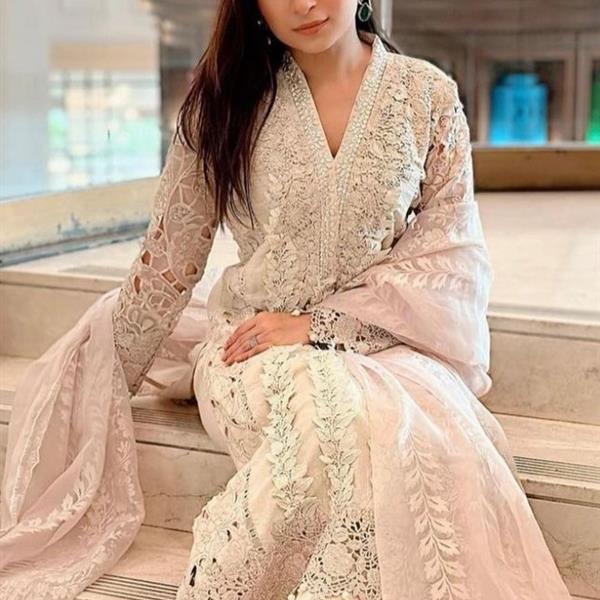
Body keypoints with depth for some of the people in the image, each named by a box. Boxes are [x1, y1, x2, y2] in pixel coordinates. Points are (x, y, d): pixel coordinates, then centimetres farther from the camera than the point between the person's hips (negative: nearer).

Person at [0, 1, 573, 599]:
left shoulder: (428, 95, 2)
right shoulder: (224, 98, 2)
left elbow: (453, 257, -1)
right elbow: (166, 263, 7)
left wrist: (323, 322, -13)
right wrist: (108, 384, 12)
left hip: (390, 341, 1)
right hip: (256, 342, 0)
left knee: (408, 425, -34)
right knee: (338, 408, -34)